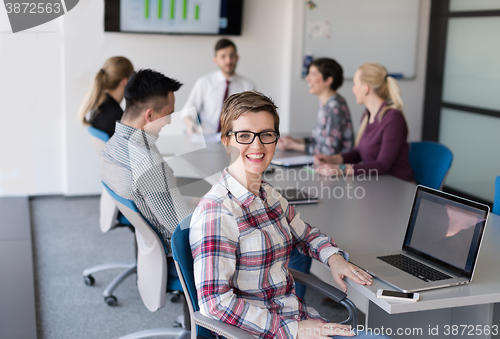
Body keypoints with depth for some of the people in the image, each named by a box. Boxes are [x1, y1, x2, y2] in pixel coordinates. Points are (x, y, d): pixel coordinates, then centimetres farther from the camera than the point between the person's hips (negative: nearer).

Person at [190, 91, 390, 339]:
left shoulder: (270, 196, 6)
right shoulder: (216, 211, -18)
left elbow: (305, 235, 25)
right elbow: (214, 302, -22)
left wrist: (333, 257, 4)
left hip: (299, 316, 8)